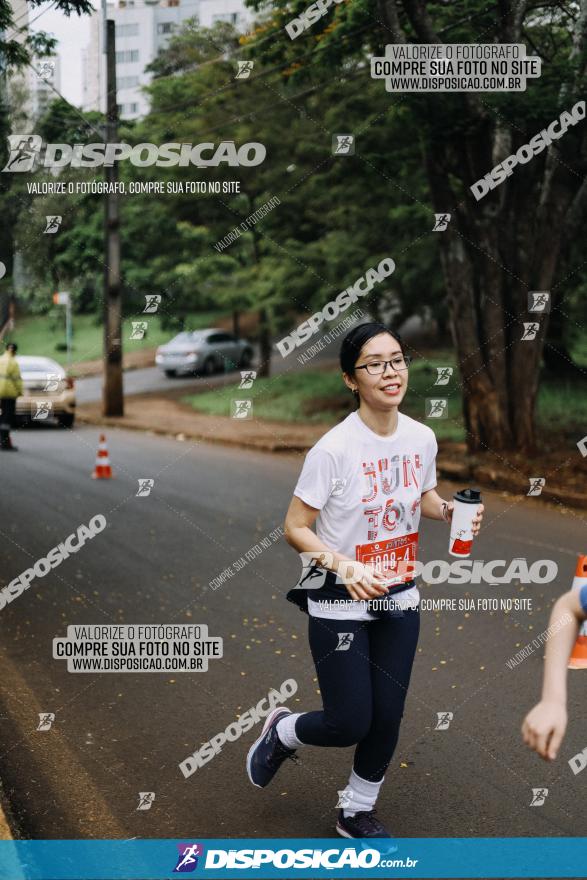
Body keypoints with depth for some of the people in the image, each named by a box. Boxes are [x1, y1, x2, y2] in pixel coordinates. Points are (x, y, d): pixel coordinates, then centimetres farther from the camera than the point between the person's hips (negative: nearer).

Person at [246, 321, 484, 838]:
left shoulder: (422, 438, -4)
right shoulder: (333, 450, -22)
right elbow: (295, 528, -16)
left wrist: (450, 510, -6)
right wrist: (346, 567, -30)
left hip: (400, 601, 5)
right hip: (340, 603, -5)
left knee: (387, 718, 11)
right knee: (349, 725, -1)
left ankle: (357, 812, 35)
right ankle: (283, 732, 33)